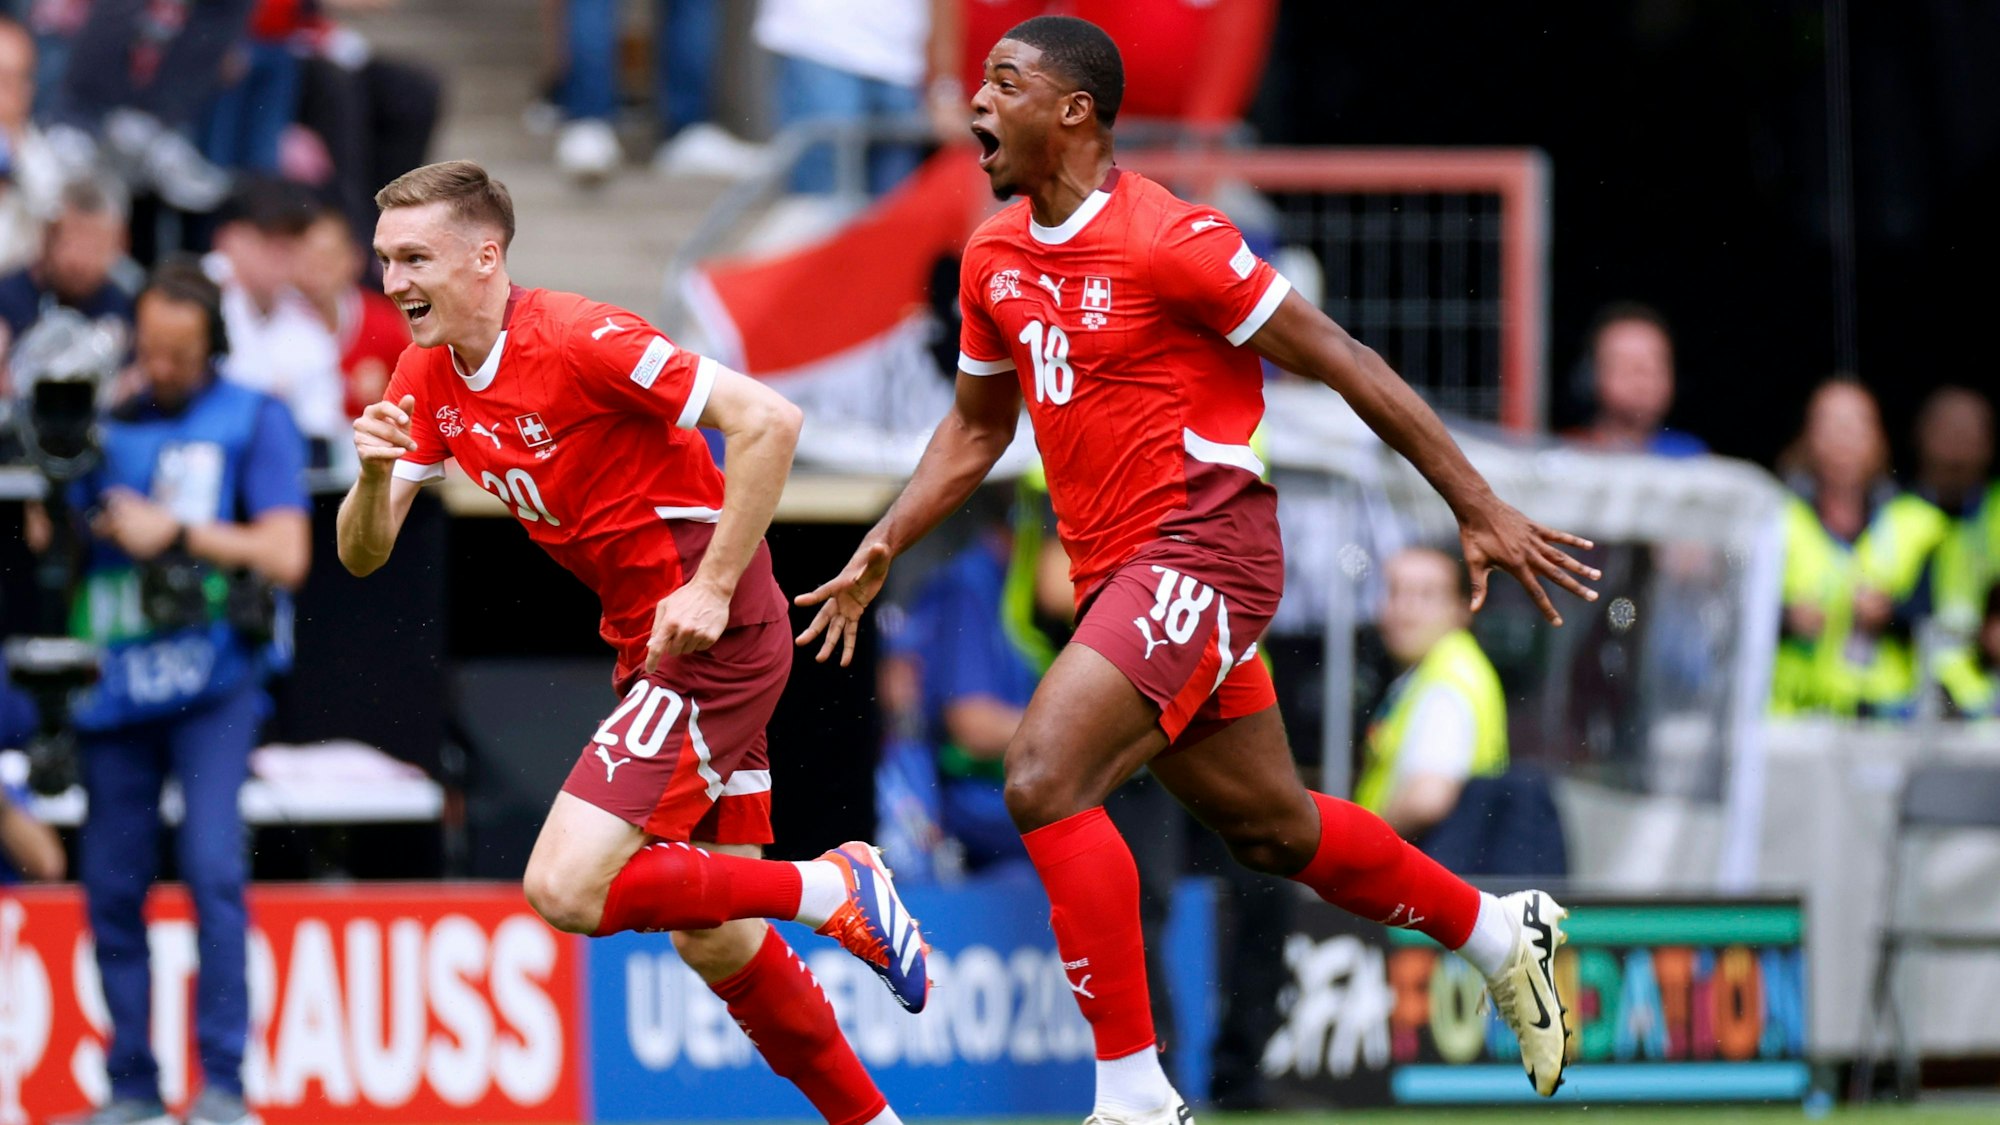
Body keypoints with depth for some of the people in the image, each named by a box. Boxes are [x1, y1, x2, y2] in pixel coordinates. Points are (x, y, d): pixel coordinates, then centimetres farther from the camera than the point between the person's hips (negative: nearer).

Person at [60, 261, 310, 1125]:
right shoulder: (107, 421, 10)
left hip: (212, 680, -4)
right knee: (112, 885, 3)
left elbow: (286, 557, -5)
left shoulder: (254, 422, 2)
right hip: (116, 683, 4)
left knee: (212, 866, -16)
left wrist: (176, 533, -10)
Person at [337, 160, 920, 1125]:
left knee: (567, 890, -18)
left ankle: (831, 888, -5)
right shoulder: (428, 378, 6)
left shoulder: (577, 340, -18)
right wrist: (375, 475, -17)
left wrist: (712, 587, -21)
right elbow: (362, 554, 5)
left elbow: (767, 420, -21)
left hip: (709, 637, -9)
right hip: (644, 644, 9)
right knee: (715, 945, 10)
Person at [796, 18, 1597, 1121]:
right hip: (1114, 574, 8)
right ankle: (1502, 933, 40)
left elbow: (1341, 361, -11)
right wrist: (878, 554, 13)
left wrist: (1480, 510, -9)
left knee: (1043, 780, -22)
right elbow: (976, 427, 24)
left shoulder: (1167, 241, -15)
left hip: (1200, 552, -8)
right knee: (1272, 830, 18)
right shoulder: (994, 258, 9)